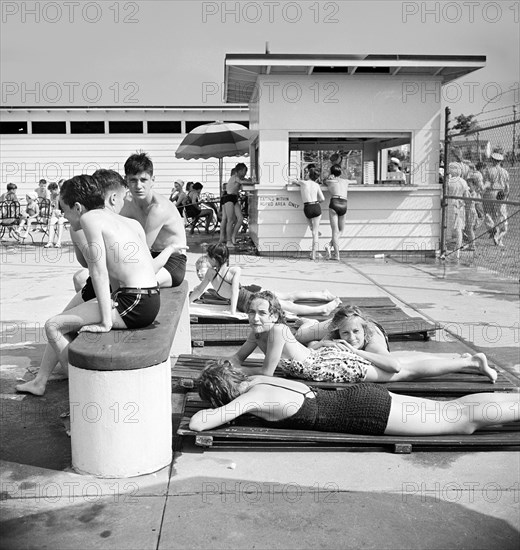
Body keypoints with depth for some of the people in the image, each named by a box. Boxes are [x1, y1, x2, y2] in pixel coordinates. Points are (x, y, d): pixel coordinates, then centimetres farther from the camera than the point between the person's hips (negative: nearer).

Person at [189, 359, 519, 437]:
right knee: (456, 411, 14)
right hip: (362, 397, 7)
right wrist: (233, 409, 16)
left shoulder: (253, 398, -17)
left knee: (464, 419, 0)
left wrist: (219, 413, -1)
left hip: (367, 411, -7)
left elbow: (197, 423, -22)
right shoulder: (257, 379, 6)